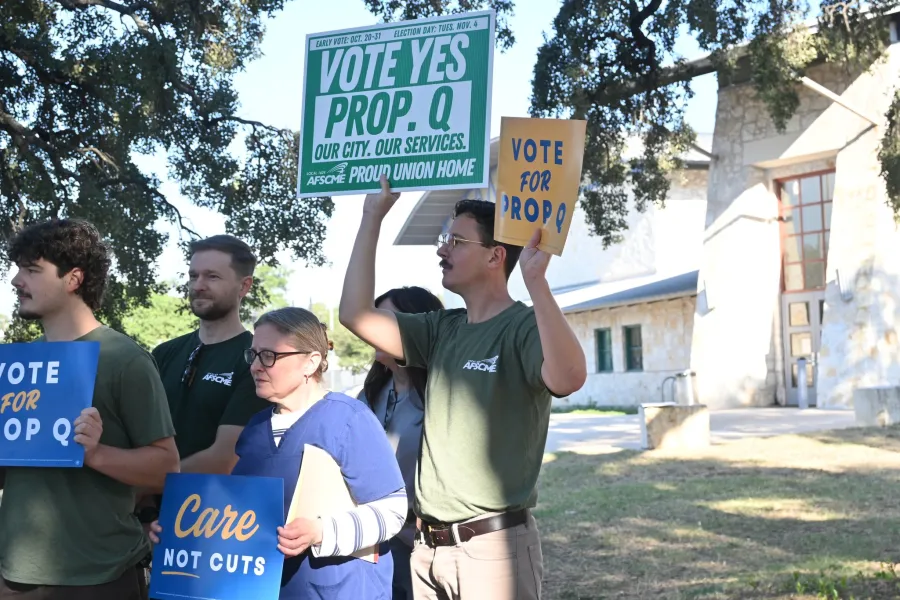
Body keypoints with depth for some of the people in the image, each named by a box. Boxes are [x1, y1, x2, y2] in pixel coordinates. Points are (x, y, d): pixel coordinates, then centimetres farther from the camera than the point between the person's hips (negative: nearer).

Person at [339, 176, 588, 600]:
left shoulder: (523, 327, -11)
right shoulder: (442, 330, 9)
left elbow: (567, 379, -31)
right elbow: (356, 315, 3)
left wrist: (536, 282, -38)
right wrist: (372, 219, 6)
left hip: (493, 545, -7)